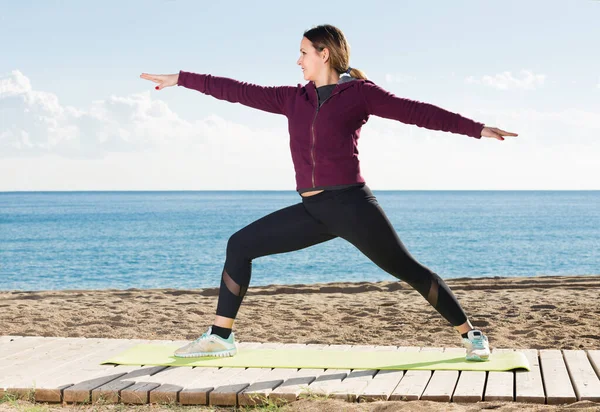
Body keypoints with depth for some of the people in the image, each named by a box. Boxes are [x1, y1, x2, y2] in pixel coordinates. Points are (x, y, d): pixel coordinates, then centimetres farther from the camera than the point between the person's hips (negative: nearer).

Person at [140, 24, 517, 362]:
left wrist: (477, 129, -13)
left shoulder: (359, 92, -1)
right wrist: (181, 79, 20)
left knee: (408, 270, -3)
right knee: (240, 245, 5)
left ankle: (471, 335, 12)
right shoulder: (293, 99, 14)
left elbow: (416, 111, -7)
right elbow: (238, 91, 17)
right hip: (312, 211, 6)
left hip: (351, 204, -6)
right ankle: (221, 336, 11)